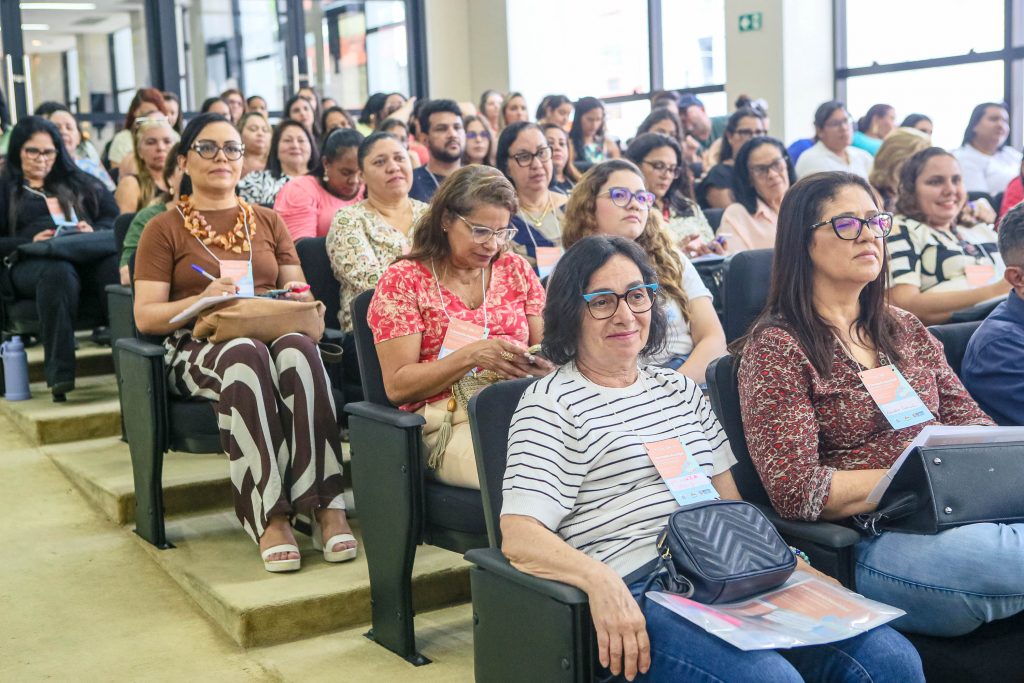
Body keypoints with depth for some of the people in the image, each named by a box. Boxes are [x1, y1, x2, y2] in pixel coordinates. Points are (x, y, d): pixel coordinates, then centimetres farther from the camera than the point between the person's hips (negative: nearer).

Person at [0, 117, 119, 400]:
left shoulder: (78, 183, 30)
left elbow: (114, 220, 20)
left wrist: (94, 231, -2)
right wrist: (30, 242, -9)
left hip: (89, 255, 2)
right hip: (32, 262, -2)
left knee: (117, 265, -36)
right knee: (58, 271, -41)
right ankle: (59, 373, -46)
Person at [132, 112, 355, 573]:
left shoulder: (268, 222, 24)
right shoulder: (164, 230, 13)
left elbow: (298, 294, 17)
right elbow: (145, 316, 2)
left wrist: (297, 297, -8)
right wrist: (203, 300, -16)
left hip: (273, 332, 2)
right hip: (197, 347, -2)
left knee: (297, 349, -36)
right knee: (246, 354, -39)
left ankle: (326, 506, -40)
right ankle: (270, 515, -40)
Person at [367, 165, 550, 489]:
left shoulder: (515, 268, 18)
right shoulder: (403, 280, 5)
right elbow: (397, 386, -2)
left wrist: (543, 361, -7)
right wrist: (471, 356, -17)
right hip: (448, 423, -4)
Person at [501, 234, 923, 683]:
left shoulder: (679, 388, 23)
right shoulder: (550, 403, 3)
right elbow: (519, 537, -9)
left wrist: (789, 561, 3)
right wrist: (599, 581, -28)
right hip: (637, 590, -6)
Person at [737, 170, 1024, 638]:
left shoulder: (905, 329, 20)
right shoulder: (775, 348, -3)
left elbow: (966, 418, 18)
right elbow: (796, 490, -11)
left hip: (964, 515, 6)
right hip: (873, 543, -6)